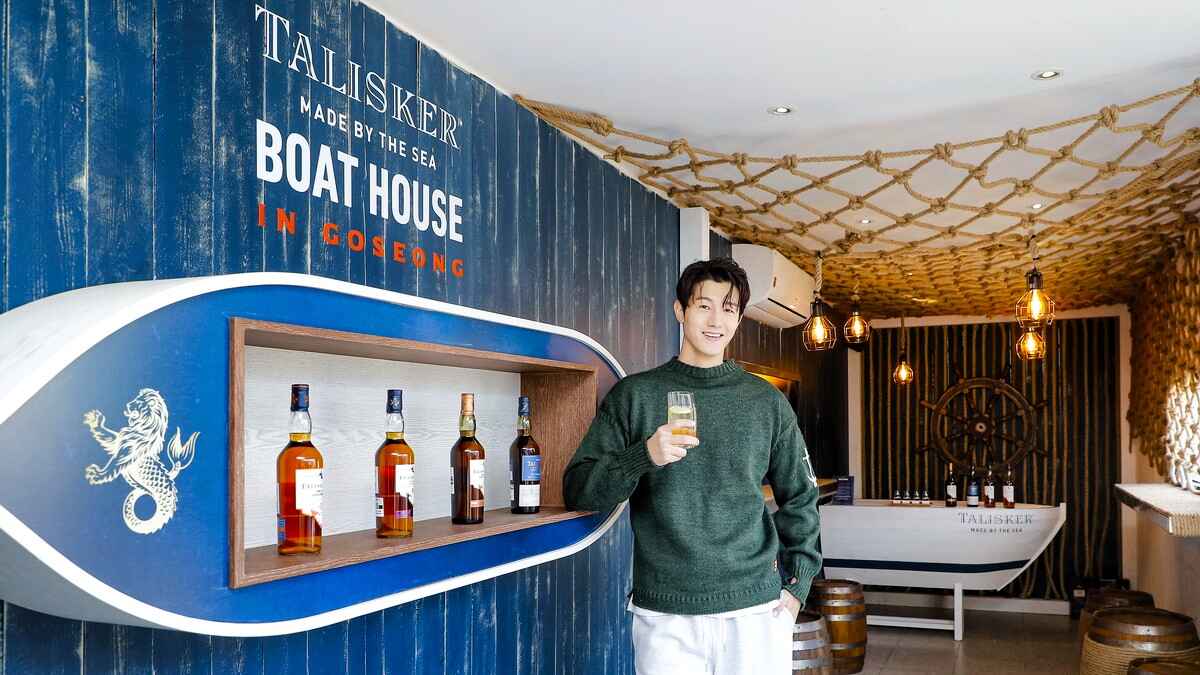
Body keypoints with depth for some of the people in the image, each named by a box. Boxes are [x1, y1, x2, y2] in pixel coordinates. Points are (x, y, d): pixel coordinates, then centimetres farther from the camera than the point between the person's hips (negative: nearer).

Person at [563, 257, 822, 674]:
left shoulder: (767, 403, 8)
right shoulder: (633, 396, 2)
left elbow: (799, 499, 15)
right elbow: (578, 490, -1)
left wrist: (797, 585, 7)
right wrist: (643, 456, -17)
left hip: (756, 611, 2)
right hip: (663, 615, -1)